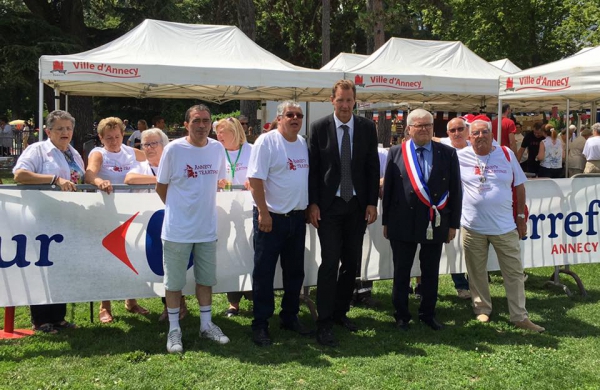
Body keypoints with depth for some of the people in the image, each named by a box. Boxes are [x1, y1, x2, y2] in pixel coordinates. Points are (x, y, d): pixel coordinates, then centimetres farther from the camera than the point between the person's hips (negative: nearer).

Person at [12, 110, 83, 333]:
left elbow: (82, 180, 25)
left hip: (68, 220, 7)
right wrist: (55, 179, -28)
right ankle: (40, 321, 10)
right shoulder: (37, 150, -7)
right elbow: (19, 175, -21)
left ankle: (58, 317, 22)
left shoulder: (74, 154, 15)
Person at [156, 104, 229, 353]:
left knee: (206, 279, 15)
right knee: (174, 282, 7)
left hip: (207, 228, 4)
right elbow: (161, 187, -3)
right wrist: (178, 208, 6)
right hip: (178, 229, -4)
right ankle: (174, 330, 20)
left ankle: (206, 325, 29)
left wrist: (202, 205, 12)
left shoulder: (217, 148, 0)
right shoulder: (173, 149, -12)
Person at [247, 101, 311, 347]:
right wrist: (263, 213, -19)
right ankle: (260, 325, 10)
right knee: (264, 272, 1)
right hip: (271, 217, -7)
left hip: (297, 217, 7)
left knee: (295, 271, 15)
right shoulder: (266, 142, -11)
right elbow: (255, 179, -15)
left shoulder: (303, 144, 10)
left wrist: (310, 208, 11)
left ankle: (289, 317, 29)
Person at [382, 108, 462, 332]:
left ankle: (428, 314, 27)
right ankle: (401, 316, 22)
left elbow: (455, 190, 3)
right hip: (403, 223, -1)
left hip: (435, 223, 1)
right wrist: (386, 222, 1)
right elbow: (388, 188, 2)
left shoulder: (448, 154, 1)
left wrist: (453, 223, 1)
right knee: (401, 272, 9)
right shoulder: (396, 153, 0)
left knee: (431, 272, 12)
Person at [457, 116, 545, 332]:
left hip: (504, 226, 1)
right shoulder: (460, 157, -2)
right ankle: (482, 309, 28)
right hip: (473, 226, -1)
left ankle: (520, 317, 13)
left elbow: (519, 186, 7)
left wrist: (521, 216, 6)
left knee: (514, 272, 4)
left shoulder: (507, 154, 1)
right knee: (477, 272, 11)